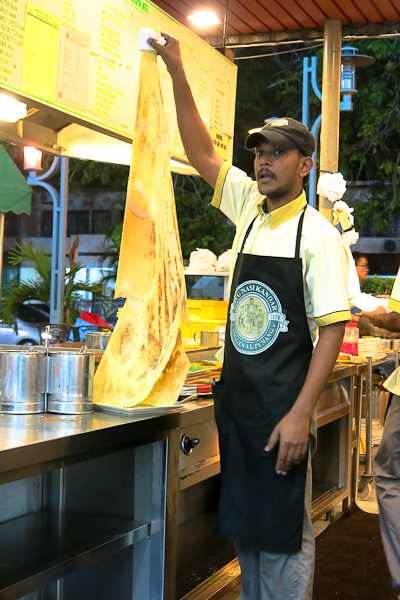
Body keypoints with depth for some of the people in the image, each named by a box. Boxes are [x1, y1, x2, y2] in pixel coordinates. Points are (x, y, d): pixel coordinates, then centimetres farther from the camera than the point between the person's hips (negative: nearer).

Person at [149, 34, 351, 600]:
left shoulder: (317, 233, -11)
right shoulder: (249, 208, 7)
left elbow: (333, 329, -14)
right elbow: (201, 152, 8)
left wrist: (300, 413, -21)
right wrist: (177, 72, -1)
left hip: (283, 404, -6)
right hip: (236, 394, 6)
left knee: (283, 536, 1)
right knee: (244, 526, 16)